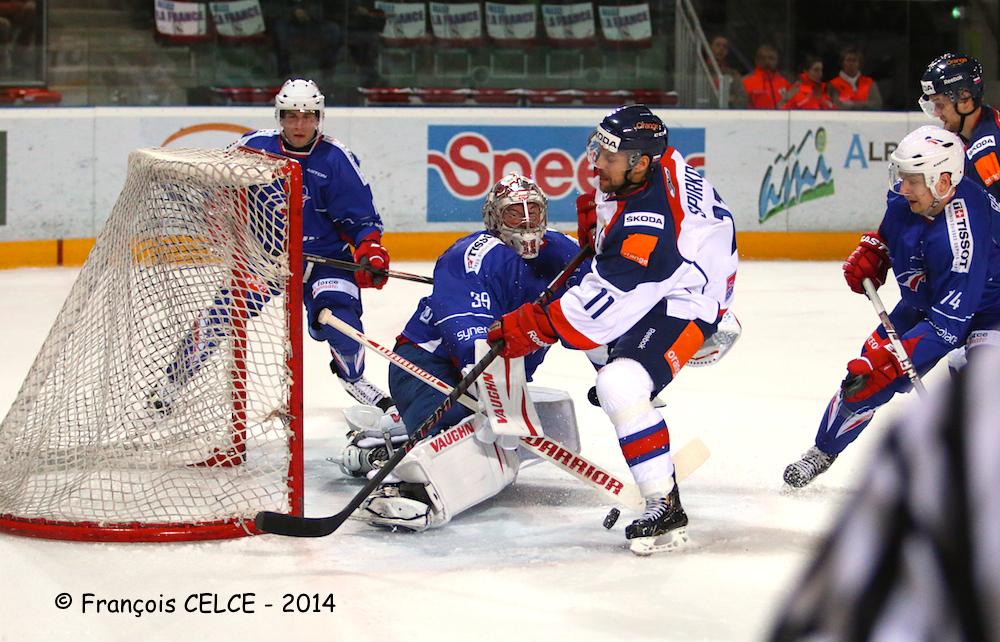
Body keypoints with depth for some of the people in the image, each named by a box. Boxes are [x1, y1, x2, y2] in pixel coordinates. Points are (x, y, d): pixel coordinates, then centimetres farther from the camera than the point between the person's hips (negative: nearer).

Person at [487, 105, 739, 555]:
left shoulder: (651, 223, -36)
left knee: (620, 386, -28)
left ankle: (666, 507, -24)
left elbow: (609, 300, -34)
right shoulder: (655, 160, -10)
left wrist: (535, 327, -29)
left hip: (686, 300, -11)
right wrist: (597, 216, 2)